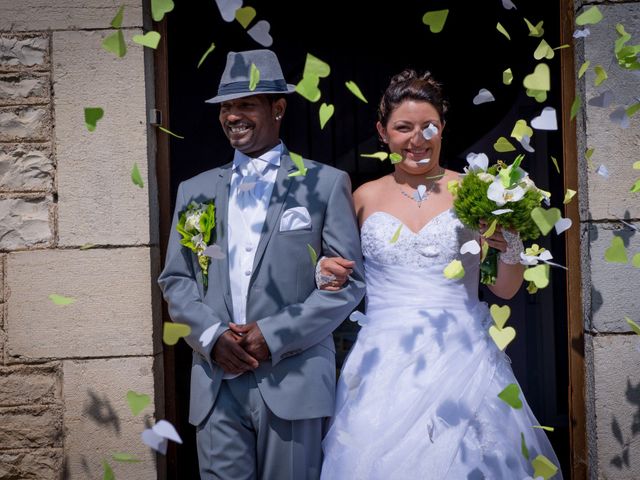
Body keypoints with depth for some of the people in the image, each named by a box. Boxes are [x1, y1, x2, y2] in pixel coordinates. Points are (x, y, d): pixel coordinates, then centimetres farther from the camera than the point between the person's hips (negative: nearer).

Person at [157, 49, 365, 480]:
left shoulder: (325, 184, 3)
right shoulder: (195, 191, 13)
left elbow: (349, 281, -2)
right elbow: (175, 279, 13)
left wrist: (275, 335, -11)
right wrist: (212, 335, -6)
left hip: (293, 381, -2)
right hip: (216, 384, 3)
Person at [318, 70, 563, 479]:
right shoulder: (366, 197, 6)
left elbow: (505, 290, 6)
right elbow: (346, 275, 17)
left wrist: (512, 250, -13)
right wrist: (328, 273, -4)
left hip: (462, 356, -1)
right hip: (385, 361, 1)